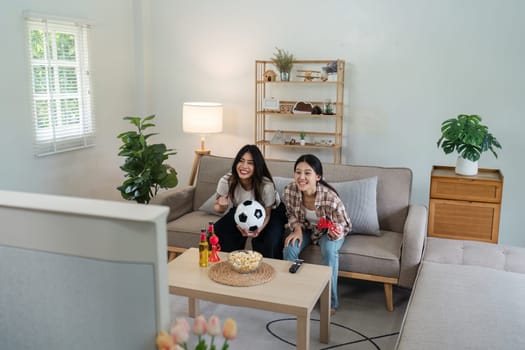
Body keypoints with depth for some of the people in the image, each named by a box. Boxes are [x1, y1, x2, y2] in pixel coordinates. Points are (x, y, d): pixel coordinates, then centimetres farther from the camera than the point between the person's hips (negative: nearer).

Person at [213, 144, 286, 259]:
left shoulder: (266, 185, -35)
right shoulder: (226, 181, -27)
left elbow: (267, 215, -19)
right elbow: (218, 207, -10)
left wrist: (258, 229, -41)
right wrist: (221, 206, -36)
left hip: (271, 211, -3)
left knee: (269, 243, -29)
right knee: (218, 230, -16)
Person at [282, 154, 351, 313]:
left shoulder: (330, 197, -34)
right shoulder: (289, 190, -25)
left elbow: (345, 225, -18)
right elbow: (291, 214, -2)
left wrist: (335, 232, -41)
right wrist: (297, 228, -22)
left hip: (328, 231, -3)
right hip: (306, 228, 3)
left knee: (329, 250, -31)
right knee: (289, 248, -22)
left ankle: (330, 301, -13)